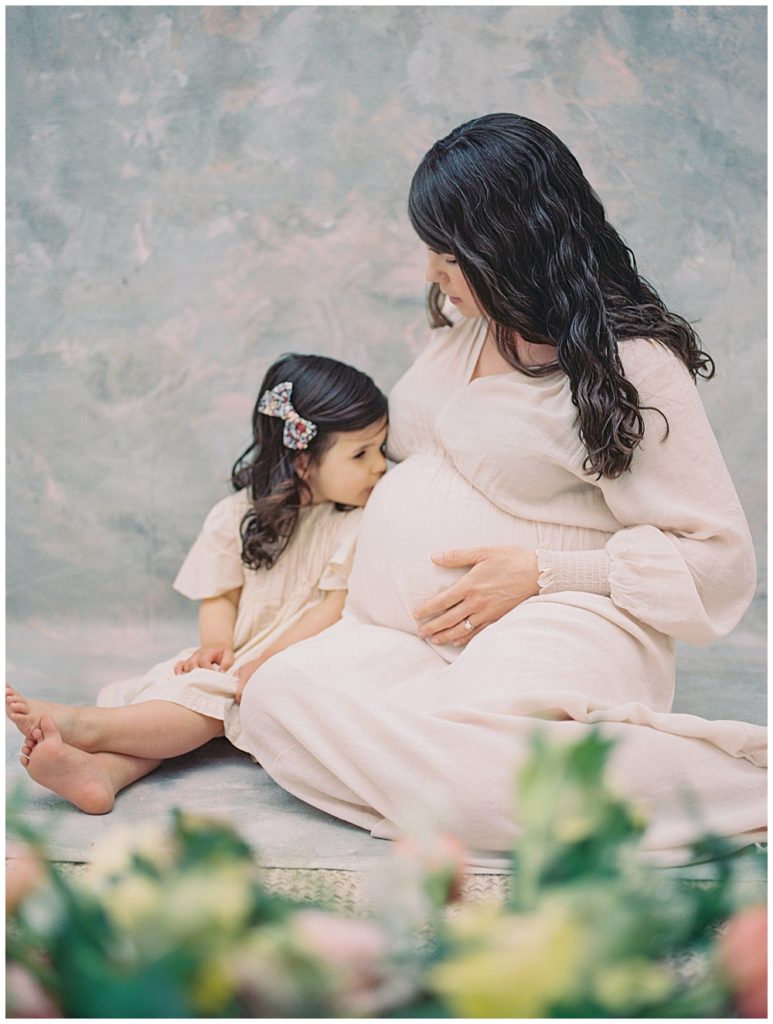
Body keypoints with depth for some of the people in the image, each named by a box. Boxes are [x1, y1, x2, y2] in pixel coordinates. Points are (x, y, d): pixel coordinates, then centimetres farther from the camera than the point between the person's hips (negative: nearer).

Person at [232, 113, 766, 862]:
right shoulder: (466, 318, 15)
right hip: (411, 636, 7)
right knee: (274, 696, -23)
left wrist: (540, 572, -15)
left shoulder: (633, 364, -8)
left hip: (554, 627, -7)